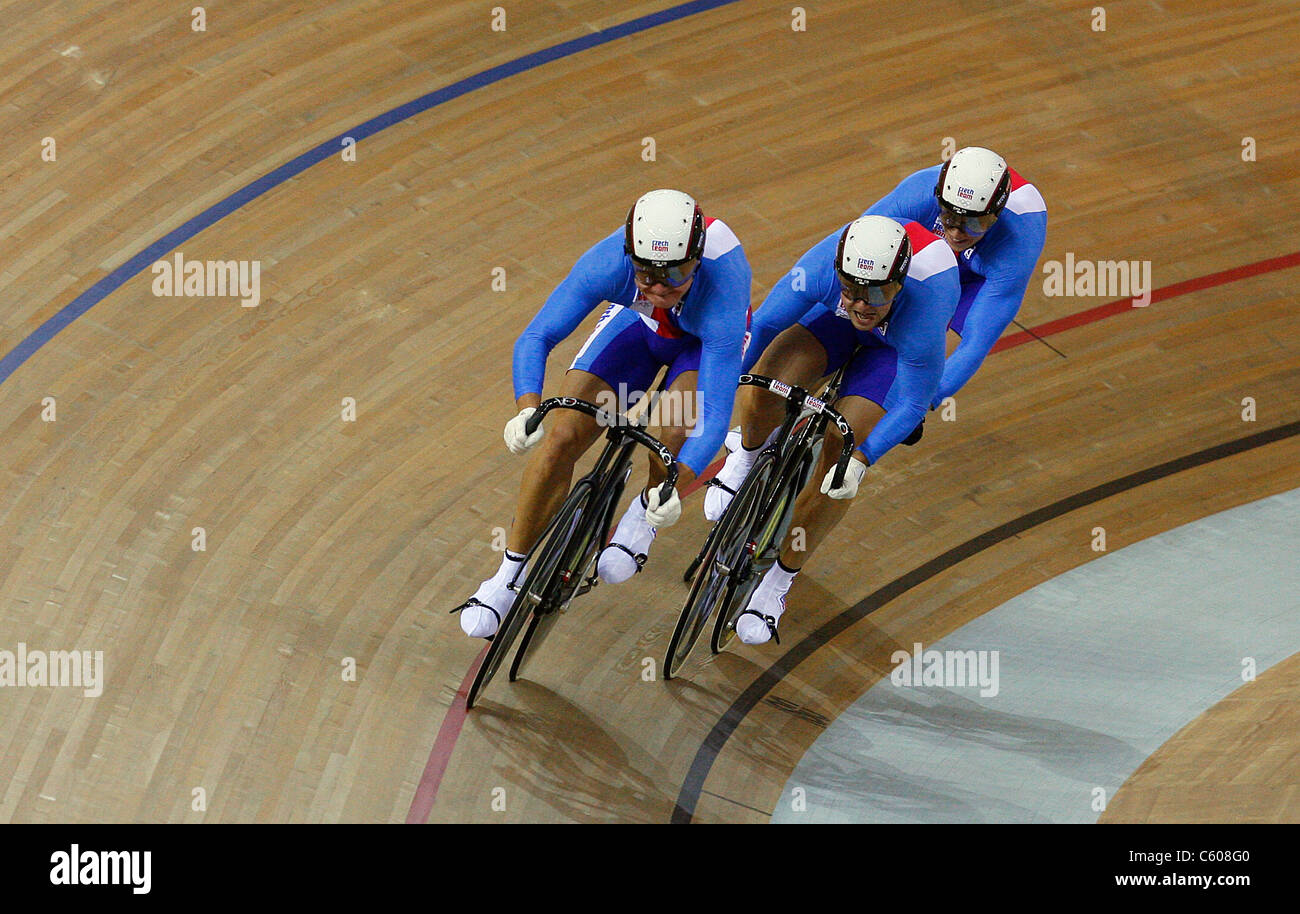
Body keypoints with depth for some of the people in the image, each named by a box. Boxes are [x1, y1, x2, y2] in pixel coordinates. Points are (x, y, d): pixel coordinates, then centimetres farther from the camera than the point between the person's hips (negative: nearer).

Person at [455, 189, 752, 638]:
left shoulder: (721, 292, -42)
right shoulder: (607, 262, -36)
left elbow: (714, 416, -42)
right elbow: (535, 338, -30)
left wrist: (675, 487, -56)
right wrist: (528, 410, -48)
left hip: (705, 339, -2)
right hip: (638, 322, 2)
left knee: (674, 429, -32)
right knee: (562, 436, -12)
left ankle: (646, 510, 3)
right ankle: (509, 576, 4)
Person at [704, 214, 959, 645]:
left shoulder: (925, 309, -43)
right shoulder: (822, 267, -38)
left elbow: (913, 403, -28)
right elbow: (764, 325, -18)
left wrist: (860, 461, -32)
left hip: (897, 344, -2)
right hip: (833, 319, 2)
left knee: (839, 452, -15)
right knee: (762, 395, -25)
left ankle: (778, 581, 2)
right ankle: (747, 456, 13)